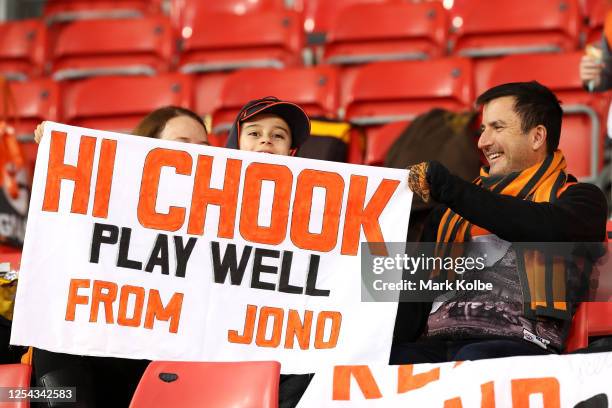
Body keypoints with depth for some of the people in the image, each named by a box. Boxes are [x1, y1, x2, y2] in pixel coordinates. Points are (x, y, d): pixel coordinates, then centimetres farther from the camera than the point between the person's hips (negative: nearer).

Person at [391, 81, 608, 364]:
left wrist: (445, 187, -8)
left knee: (473, 360, -39)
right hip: (434, 343, 4)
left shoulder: (577, 198, 15)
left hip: (518, 341, -4)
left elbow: (549, 228, -9)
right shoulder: (452, 211, 31)